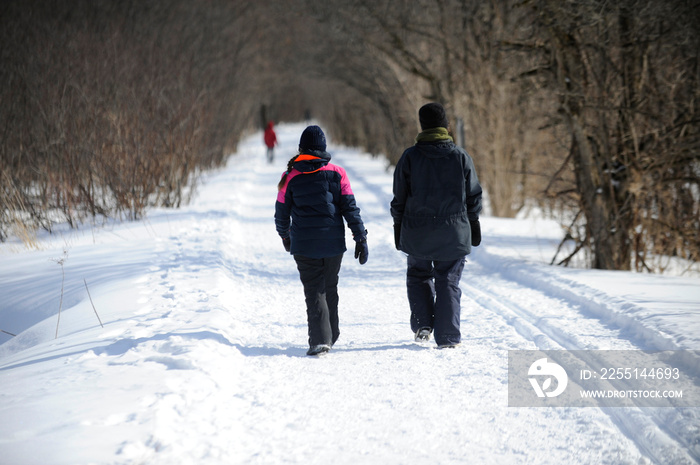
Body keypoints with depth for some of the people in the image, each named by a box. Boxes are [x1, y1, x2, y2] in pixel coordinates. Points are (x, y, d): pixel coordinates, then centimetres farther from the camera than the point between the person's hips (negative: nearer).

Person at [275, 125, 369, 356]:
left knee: (314, 291, 0)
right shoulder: (337, 173, -1)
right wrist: (361, 238, 1)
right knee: (330, 288, 18)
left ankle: (320, 339, -14)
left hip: (304, 244, -2)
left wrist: (285, 236, 22)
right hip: (333, 242, 2)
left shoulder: (291, 176, -3)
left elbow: (281, 212, 4)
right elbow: (350, 208, -3)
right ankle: (331, 335, 28)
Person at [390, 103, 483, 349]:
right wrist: (474, 226, 15)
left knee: (418, 276, 20)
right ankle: (447, 337, 5)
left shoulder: (410, 157, -5)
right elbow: (474, 196, 4)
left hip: (417, 233, 0)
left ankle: (423, 324, 6)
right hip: (454, 232, 0)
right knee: (449, 282, 7)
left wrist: (398, 227, 11)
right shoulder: (461, 156, -2)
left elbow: (399, 199, 0)